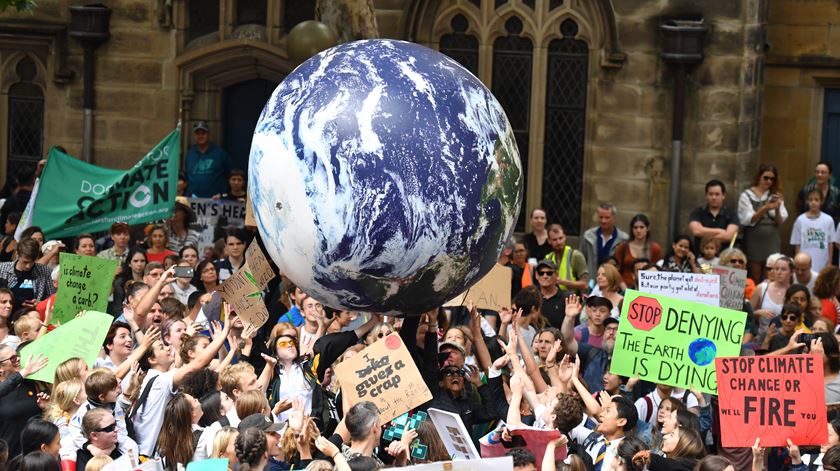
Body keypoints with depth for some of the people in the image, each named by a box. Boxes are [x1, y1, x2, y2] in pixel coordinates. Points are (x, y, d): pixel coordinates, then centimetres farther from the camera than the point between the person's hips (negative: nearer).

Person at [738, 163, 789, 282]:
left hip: (772, 240, 3)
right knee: (755, 279, -1)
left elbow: (780, 222, 6)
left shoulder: (775, 196, 9)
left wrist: (777, 209, -15)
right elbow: (747, 220, -9)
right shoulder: (747, 196, 0)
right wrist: (765, 208, -22)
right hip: (754, 240, -3)